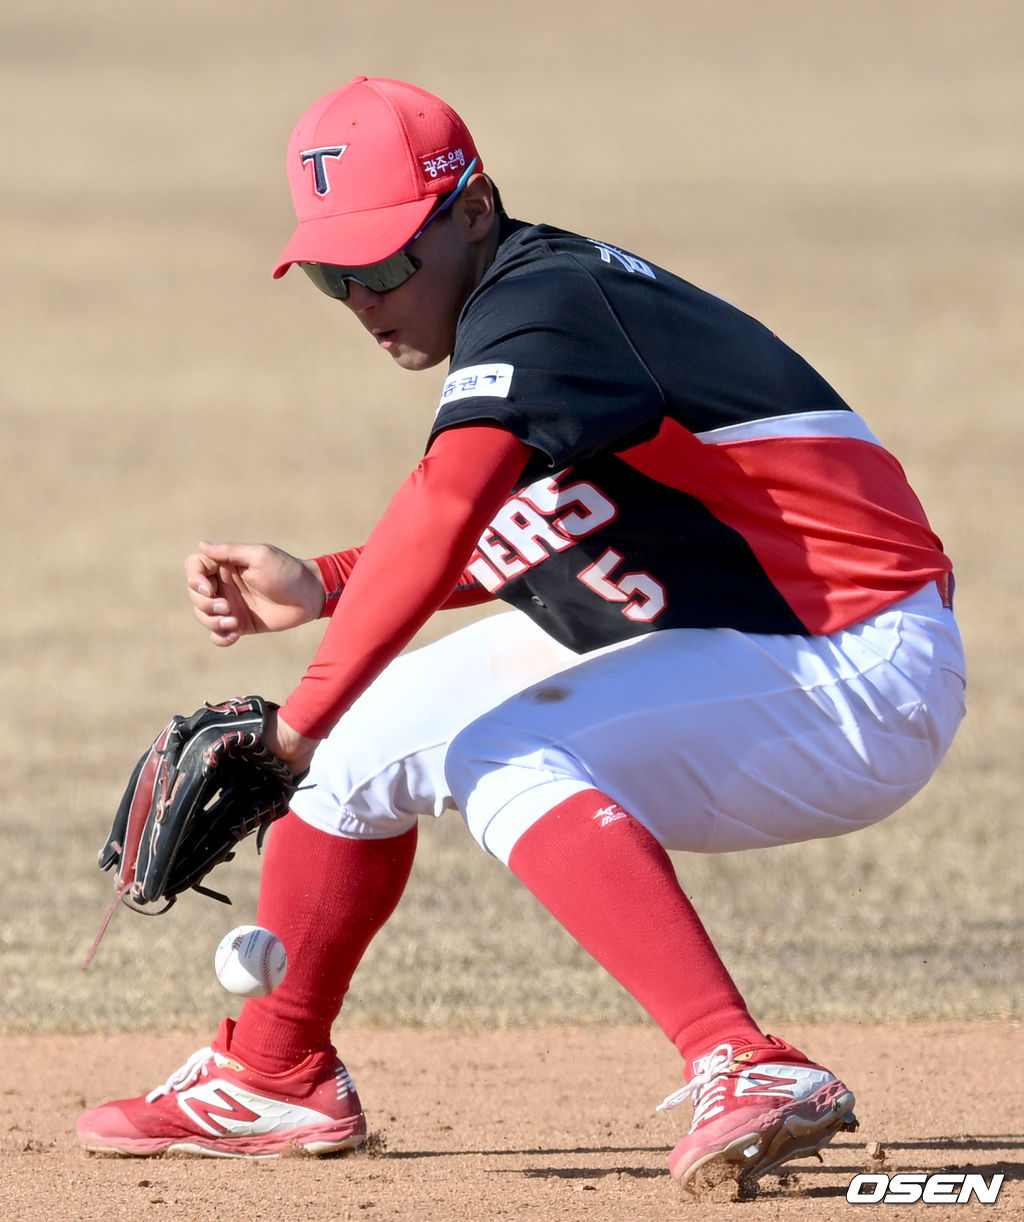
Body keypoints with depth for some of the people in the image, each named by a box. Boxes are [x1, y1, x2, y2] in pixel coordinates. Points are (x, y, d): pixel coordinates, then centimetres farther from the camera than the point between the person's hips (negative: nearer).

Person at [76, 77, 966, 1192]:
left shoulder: (535, 303, -18)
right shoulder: (545, 297, 11)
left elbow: (442, 514, -34)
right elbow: (497, 545, 21)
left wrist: (300, 720, -35)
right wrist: (319, 586, 9)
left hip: (861, 679, -10)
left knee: (499, 755, -31)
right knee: (373, 729, 15)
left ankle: (748, 1073, -42)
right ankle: (272, 1079, 30)